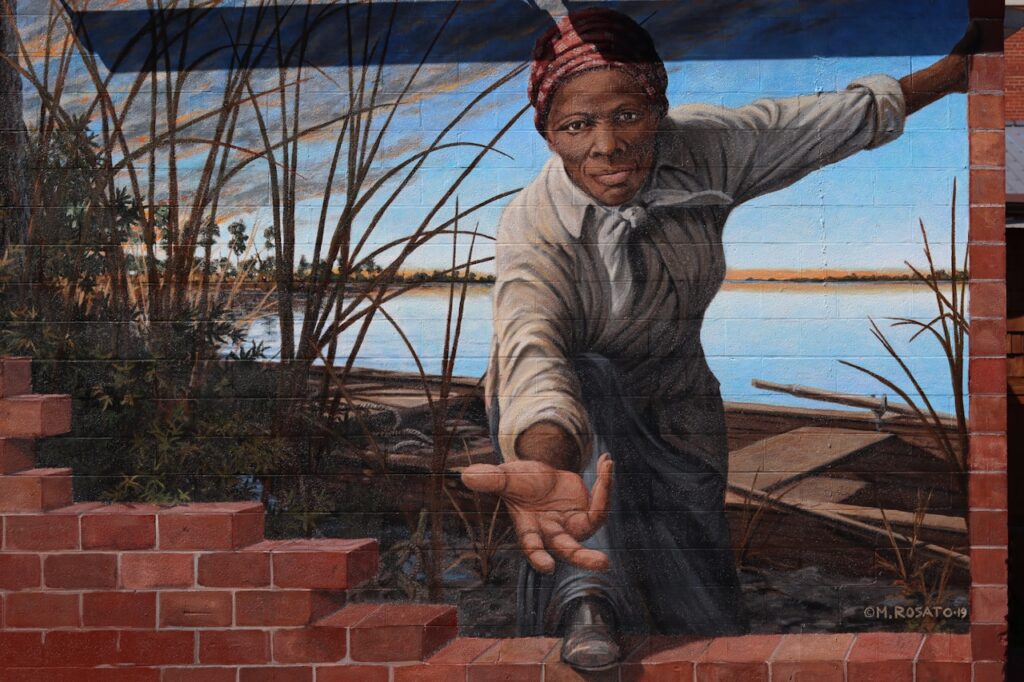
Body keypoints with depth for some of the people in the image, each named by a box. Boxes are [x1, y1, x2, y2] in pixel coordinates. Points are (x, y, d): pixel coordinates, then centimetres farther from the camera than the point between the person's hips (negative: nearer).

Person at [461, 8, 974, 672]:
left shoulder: (704, 148, -20)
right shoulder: (534, 231, -34)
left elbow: (829, 120, -4)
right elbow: (532, 348, -54)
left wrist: (952, 73, 6)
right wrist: (544, 467, -74)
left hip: (676, 405, 4)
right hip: (579, 414, -4)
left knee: (707, 619, 0)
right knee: (584, 379, -39)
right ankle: (588, 603, -36)